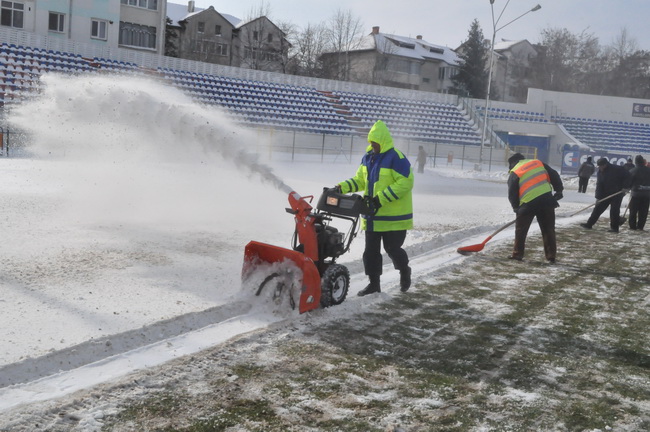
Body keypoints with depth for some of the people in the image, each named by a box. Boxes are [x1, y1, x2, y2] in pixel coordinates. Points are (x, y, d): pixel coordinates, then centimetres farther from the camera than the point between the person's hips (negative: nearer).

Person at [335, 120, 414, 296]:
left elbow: (405, 182, -21)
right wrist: (342, 187, -3)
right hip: (373, 215, 7)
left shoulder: (396, 158, -16)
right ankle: (374, 283, 18)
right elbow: (359, 180, 15)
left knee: (392, 248, 2)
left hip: (393, 216, -7)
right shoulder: (368, 157, 9)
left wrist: (381, 198, -24)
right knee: (371, 250, 8)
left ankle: (404, 271, 31)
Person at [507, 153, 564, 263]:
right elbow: (554, 175, 14)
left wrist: (516, 207, 18)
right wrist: (558, 190, 21)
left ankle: (517, 254, 16)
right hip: (546, 200, 3)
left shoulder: (514, 174, 7)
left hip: (528, 204, -3)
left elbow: (512, 194, 6)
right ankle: (551, 256, 13)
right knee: (548, 229, 12)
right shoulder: (538, 163, 17)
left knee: (521, 229, 14)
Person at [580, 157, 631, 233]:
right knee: (597, 209, 3)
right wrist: (598, 197, -11)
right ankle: (589, 224, 6)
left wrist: (625, 187, -15)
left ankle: (614, 227, 4)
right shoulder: (600, 172, 2)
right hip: (605, 195, 5)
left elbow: (627, 176, -9)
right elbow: (599, 186, -3)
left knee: (614, 211, -7)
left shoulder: (617, 169, -15)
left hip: (617, 193, -5)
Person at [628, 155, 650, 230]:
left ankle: (632, 226, 6)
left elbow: (629, 182, -3)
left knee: (633, 211, 6)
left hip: (636, 193, -2)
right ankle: (640, 226, 6)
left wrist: (631, 188, 14)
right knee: (643, 211, 7)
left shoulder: (633, 171, -9)